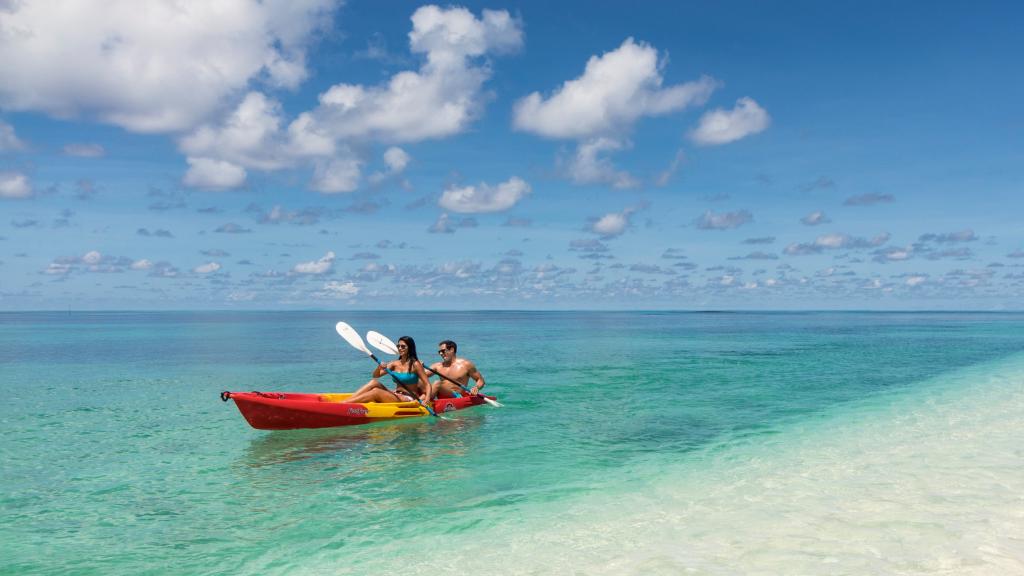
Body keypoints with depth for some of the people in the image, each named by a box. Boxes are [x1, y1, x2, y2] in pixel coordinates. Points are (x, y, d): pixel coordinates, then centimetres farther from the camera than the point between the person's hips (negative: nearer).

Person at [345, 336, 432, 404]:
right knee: (374, 382, -15)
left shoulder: (415, 364, -5)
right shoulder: (395, 364, 11)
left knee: (376, 392, -25)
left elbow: (427, 384, -8)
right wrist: (379, 367, -18)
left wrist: (427, 400, -26)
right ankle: (345, 401, -23)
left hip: (409, 399, -6)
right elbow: (376, 375, 5)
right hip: (396, 396, 6)